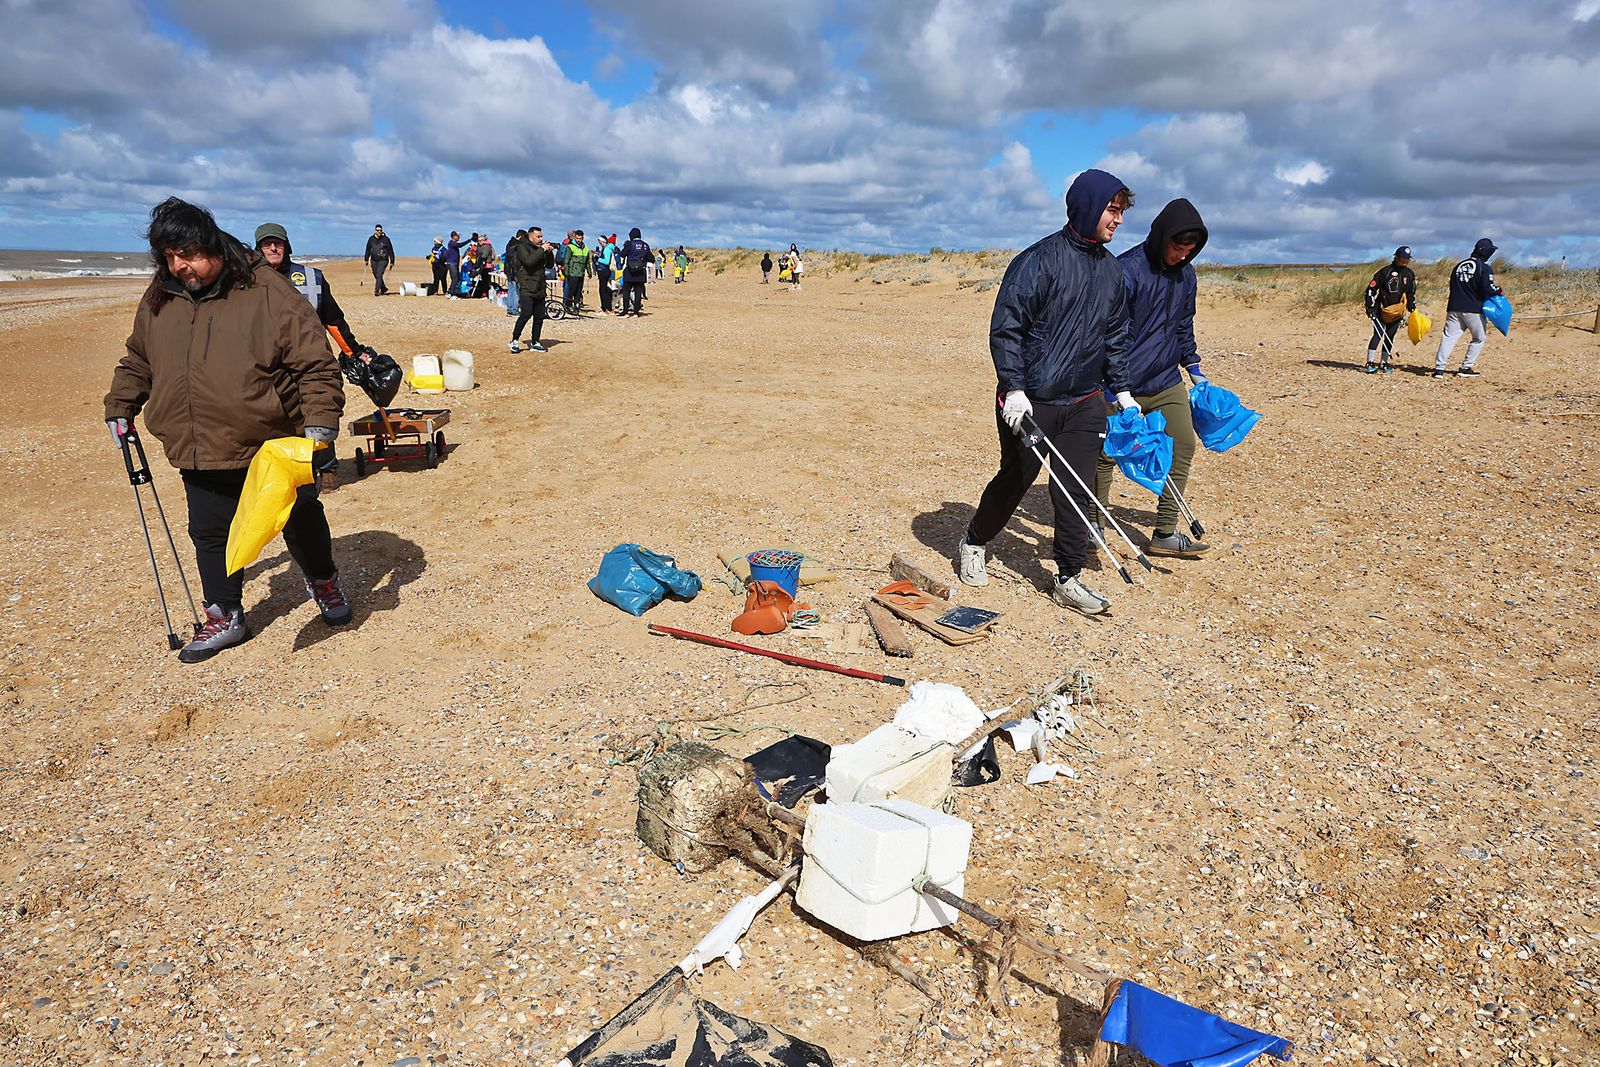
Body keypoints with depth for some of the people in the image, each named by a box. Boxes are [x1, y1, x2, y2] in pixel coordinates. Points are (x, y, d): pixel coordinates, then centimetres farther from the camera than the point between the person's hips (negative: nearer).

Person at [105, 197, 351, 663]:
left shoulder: (266, 291, -12)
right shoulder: (159, 300, 7)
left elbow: (314, 360, -15)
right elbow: (137, 361, 24)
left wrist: (320, 421, -22)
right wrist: (120, 406, 19)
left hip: (276, 446, -5)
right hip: (199, 454, 5)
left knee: (301, 521, 8)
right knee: (210, 535, 10)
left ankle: (324, 582, 35)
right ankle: (225, 617, 26)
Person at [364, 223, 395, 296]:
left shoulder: (386, 239, -4)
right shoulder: (371, 239, 5)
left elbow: (390, 251, 1)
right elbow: (368, 250, 14)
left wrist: (392, 262, 0)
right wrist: (366, 260, 13)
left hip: (383, 260, -4)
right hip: (374, 260, 4)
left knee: (379, 275, -17)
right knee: (376, 276, 8)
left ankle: (377, 291, -20)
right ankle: (384, 290, 22)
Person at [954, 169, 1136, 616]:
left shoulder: (1112, 269, 12)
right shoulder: (1039, 260, -11)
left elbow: (1115, 338, 20)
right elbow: (1006, 328, -14)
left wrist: (1122, 390, 14)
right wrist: (1014, 389, -20)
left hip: (1083, 404, 6)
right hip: (1029, 402, -5)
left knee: (1076, 492, 3)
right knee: (1015, 480, 8)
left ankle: (1068, 580, 13)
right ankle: (972, 544, 32)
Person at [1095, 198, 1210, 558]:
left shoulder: (1185, 275, 8)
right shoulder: (1128, 269, -15)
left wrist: (1193, 367, 19)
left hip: (1167, 383, 7)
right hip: (1124, 385, -7)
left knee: (1183, 446, 2)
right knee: (1107, 453, 2)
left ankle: (1165, 533, 10)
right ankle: (1094, 522, 22)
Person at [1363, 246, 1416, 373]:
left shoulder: (1410, 274, 11)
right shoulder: (1385, 271, -6)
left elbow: (1411, 292, 24)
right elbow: (1371, 288, -5)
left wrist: (1412, 305, 14)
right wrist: (1370, 307, -10)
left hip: (1397, 312, 5)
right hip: (1381, 309, -5)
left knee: (1389, 337, 6)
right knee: (1378, 334, -13)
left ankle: (1384, 363, 12)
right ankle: (1370, 363, -13)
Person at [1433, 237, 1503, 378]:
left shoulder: (1459, 265, 13)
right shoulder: (1484, 268, -7)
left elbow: (1452, 286, 16)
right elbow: (1487, 288, -14)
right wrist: (1500, 291, 4)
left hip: (1454, 308, 5)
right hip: (1473, 310, -4)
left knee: (1449, 336, -1)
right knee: (1479, 339, 12)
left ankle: (1439, 367, -13)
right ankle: (1466, 368, 9)